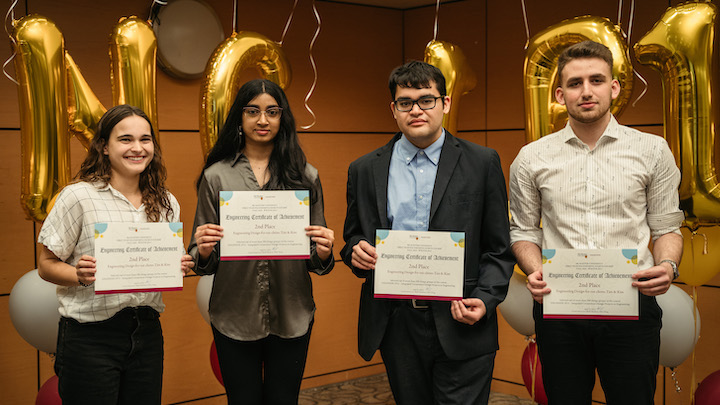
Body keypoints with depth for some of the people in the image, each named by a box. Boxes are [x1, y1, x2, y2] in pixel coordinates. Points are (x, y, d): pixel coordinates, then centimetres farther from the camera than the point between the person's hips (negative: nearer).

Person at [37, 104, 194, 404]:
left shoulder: (167, 203, 8)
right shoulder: (78, 196, -6)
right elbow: (46, 265, -4)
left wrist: (179, 269, -4)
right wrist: (81, 276, -22)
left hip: (147, 334, 4)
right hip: (90, 337, -4)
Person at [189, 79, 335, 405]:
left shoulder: (305, 176, 4)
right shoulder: (216, 176, 1)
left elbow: (318, 263, 6)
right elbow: (203, 262, 4)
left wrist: (323, 253, -15)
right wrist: (203, 252, -18)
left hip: (291, 317, 1)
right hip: (235, 317, -1)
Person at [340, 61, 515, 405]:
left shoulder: (482, 163, 2)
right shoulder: (364, 170, 7)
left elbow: (499, 249, 3)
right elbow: (352, 238, 14)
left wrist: (484, 301, -12)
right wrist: (356, 252, -9)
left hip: (462, 326, -2)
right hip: (397, 326, 2)